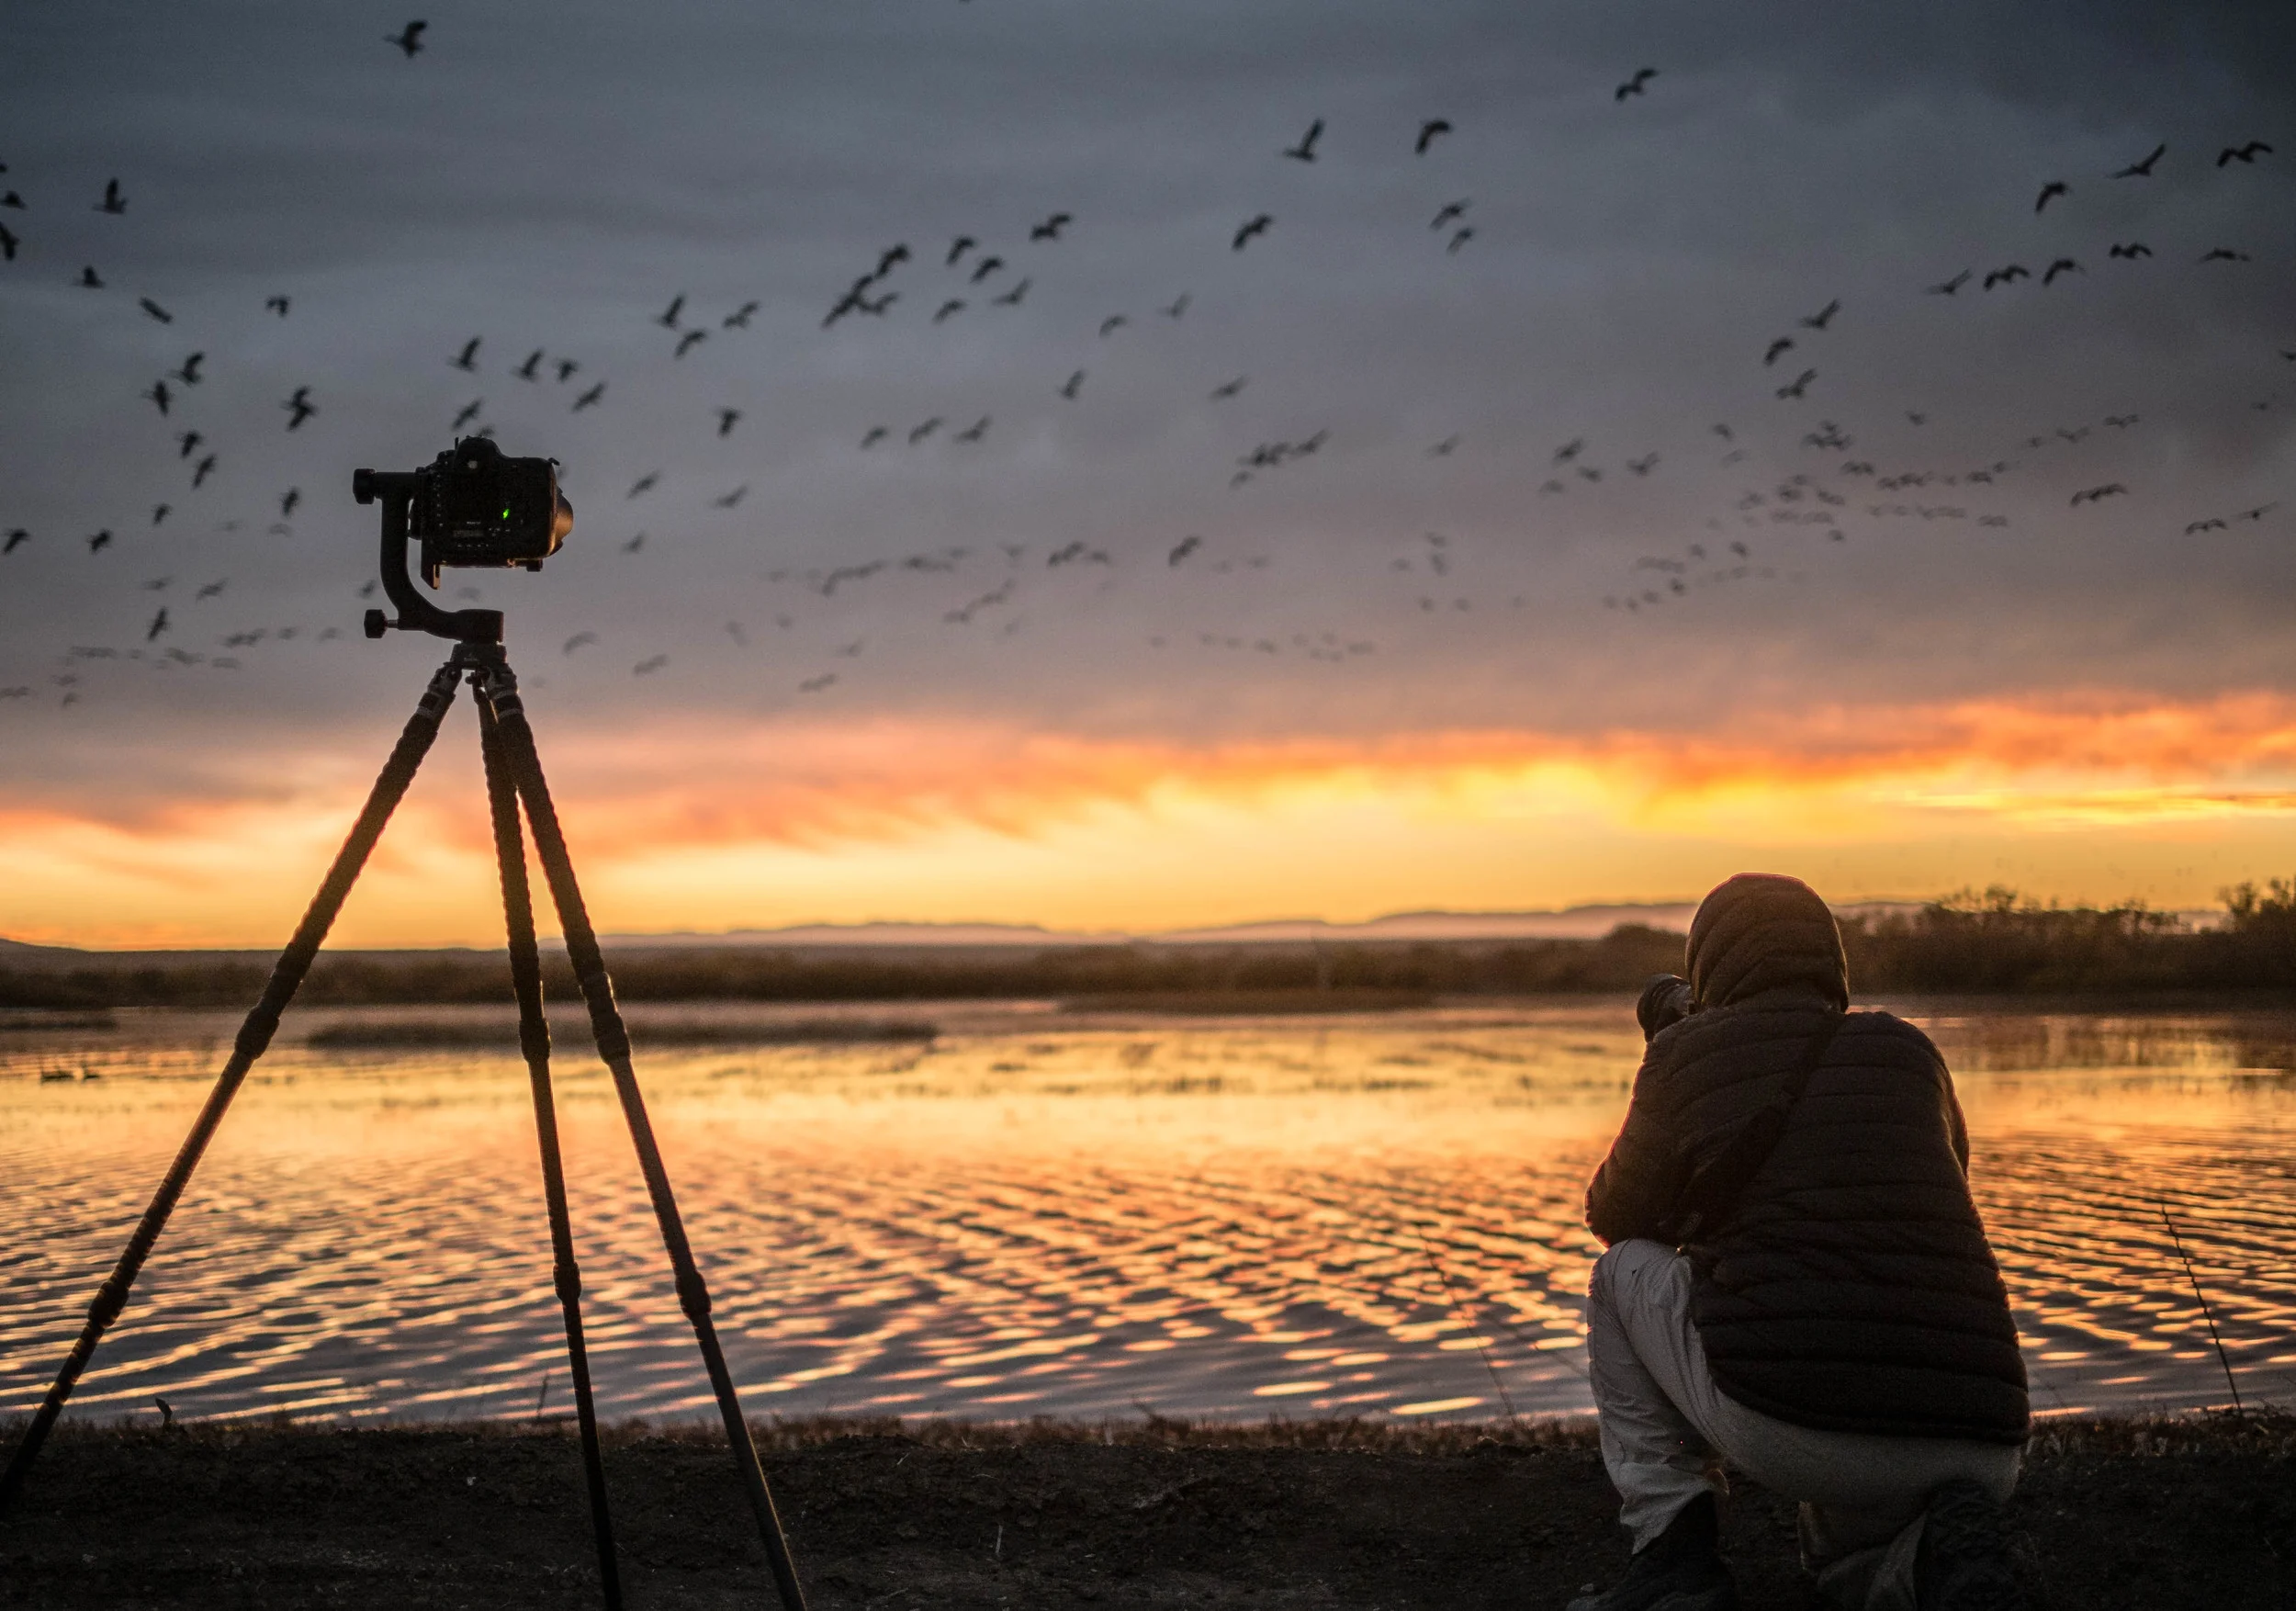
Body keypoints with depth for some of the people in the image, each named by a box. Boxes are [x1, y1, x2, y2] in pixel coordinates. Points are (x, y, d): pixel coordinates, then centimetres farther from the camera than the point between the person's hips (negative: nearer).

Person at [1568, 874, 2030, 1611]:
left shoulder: (1688, 1054, 9)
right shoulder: (1907, 1052, 18)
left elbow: (1617, 1216, 25)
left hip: (1781, 1431, -4)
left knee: (1623, 1272, 24)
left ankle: (1673, 1552, 13)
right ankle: (1945, 1549, 0)